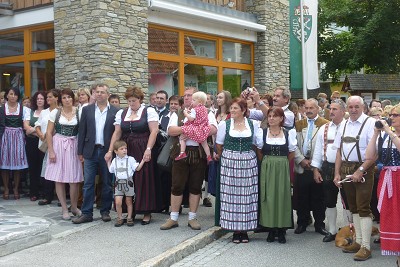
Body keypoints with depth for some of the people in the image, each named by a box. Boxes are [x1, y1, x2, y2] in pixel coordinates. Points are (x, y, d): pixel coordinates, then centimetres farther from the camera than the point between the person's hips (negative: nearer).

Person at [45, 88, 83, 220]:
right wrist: (51, 151, -5)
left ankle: (74, 207, 19)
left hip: (73, 146, 0)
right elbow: (49, 133, 2)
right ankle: (64, 209, 12)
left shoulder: (79, 113, 1)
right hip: (58, 146, 0)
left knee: (74, 179, 1)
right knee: (59, 179, 1)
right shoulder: (55, 112, 2)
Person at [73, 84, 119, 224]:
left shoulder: (115, 111, 1)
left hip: (107, 152, -1)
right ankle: (87, 213, 7)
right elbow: (82, 131, 6)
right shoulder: (87, 110, 7)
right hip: (91, 151, 1)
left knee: (107, 184, 7)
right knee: (88, 184, 2)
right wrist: (80, 152, 3)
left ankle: (105, 211, 19)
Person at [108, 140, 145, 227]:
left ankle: (129, 218, 18)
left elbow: (137, 168, -3)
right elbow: (111, 170, 20)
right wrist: (108, 161, 20)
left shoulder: (130, 159, -2)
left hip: (128, 183, -2)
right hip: (118, 183, 2)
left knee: (129, 202, 8)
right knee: (118, 202, -7)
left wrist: (143, 160, -11)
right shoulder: (115, 161, 8)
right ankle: (120, 218, 7)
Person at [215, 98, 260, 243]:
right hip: (230, 163, -1)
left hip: (248, 162, 1)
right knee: (231, 195, -1)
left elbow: (256, 144, 11)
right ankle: (235, 230, 8)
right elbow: (219, 144, 9)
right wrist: (220, 156, 10)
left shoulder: (253, 125, 6)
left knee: (247, 194, 2)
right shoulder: (224, 124, 3)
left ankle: (245, 229, 12)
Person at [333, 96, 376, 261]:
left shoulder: (370, 123, -9)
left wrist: (360, 171, -17)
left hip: (363, 169, -6)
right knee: (353, 207, 13)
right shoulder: (344, 125, 11)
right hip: (346, 170, 7)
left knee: (363, 208, -6)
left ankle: (366, 246, -1)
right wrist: (337, 173, 8)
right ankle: (358, 241, 24)